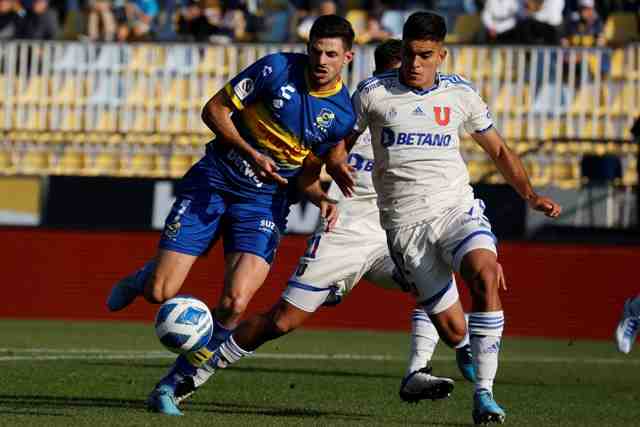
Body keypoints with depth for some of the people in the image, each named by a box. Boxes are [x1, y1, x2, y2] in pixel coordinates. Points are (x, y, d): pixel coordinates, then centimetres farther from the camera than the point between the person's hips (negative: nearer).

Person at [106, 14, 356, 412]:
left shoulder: (344, 114, -3)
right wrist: (251, 154, -18)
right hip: (215, 180, -1)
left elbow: (306, 172, 8)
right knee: (160, 293, -7)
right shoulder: (277, 69, -12)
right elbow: (214, 110, -5)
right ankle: (144, 278, 32)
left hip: (264, 200, 1)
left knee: (234, 304, -20)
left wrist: (321, 199, -13)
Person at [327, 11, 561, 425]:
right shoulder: (374, 92, 3)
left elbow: (498, 149, 19)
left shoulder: (461, 93, 9)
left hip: (457, 206, 1)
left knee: (486, 275, -31)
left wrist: (531, 195, 8)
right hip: (406, 223, -1)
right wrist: (338, 167, -10)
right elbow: (340, 140, 13)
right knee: (452, 329, -10)